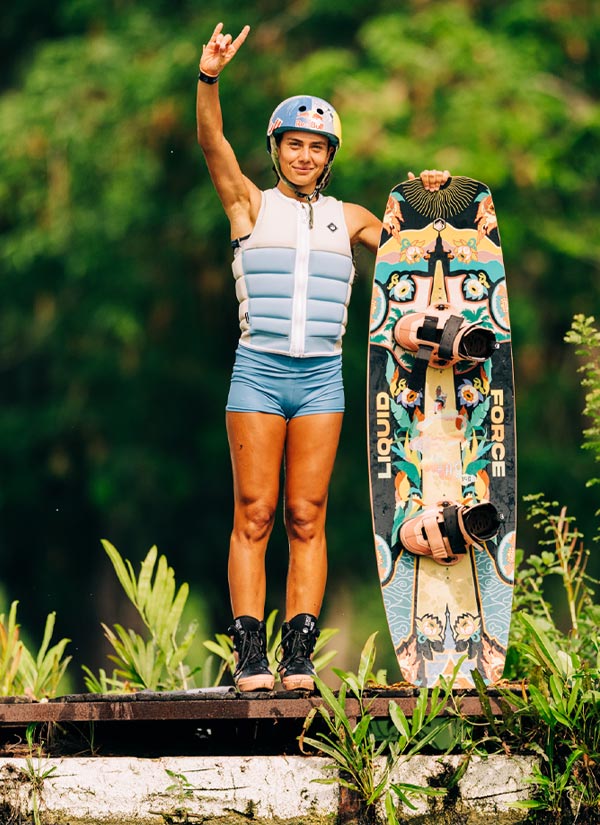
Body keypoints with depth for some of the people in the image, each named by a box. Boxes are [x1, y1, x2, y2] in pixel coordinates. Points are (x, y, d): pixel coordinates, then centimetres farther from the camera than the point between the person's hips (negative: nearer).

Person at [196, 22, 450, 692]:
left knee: (307, 518, 0)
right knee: (253, 514, -5)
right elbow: (213, 146, -8)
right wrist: (209, 79, -24)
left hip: (321, 378, 2)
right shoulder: (251, 205, 6)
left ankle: (299, 659, 1)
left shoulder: (347, 218, 16)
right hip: (258, 372, -2)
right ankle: (250, 658, -6)